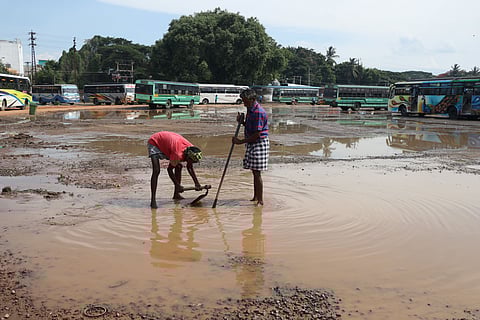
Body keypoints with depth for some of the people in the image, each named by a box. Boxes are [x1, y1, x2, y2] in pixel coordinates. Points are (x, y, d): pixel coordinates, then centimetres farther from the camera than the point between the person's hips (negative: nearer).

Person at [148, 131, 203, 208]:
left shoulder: (191, 150, -16)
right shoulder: (178, 154, -39)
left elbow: (190, 168, 1)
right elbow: (169, 169, -24)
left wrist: (197, 184, -3)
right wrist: (178, 185, -19)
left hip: (165, 143, 8)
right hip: (154, 143, -8)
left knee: (179, 167, 4)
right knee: (156, 171, -23)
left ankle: (176, 194, 16)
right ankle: (153, 200, -22)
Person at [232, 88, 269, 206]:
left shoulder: (259, 112, -21)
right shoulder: (250, 109, 11)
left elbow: (257, 134, -22)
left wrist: (241, 141, -18)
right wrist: (242, 121, 2)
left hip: (259, 144, -9)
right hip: (251, 143, 10)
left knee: (257, 173, -8)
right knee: (254, 172, 15)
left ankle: (260, 200, -1)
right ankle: (255, 197, 25)